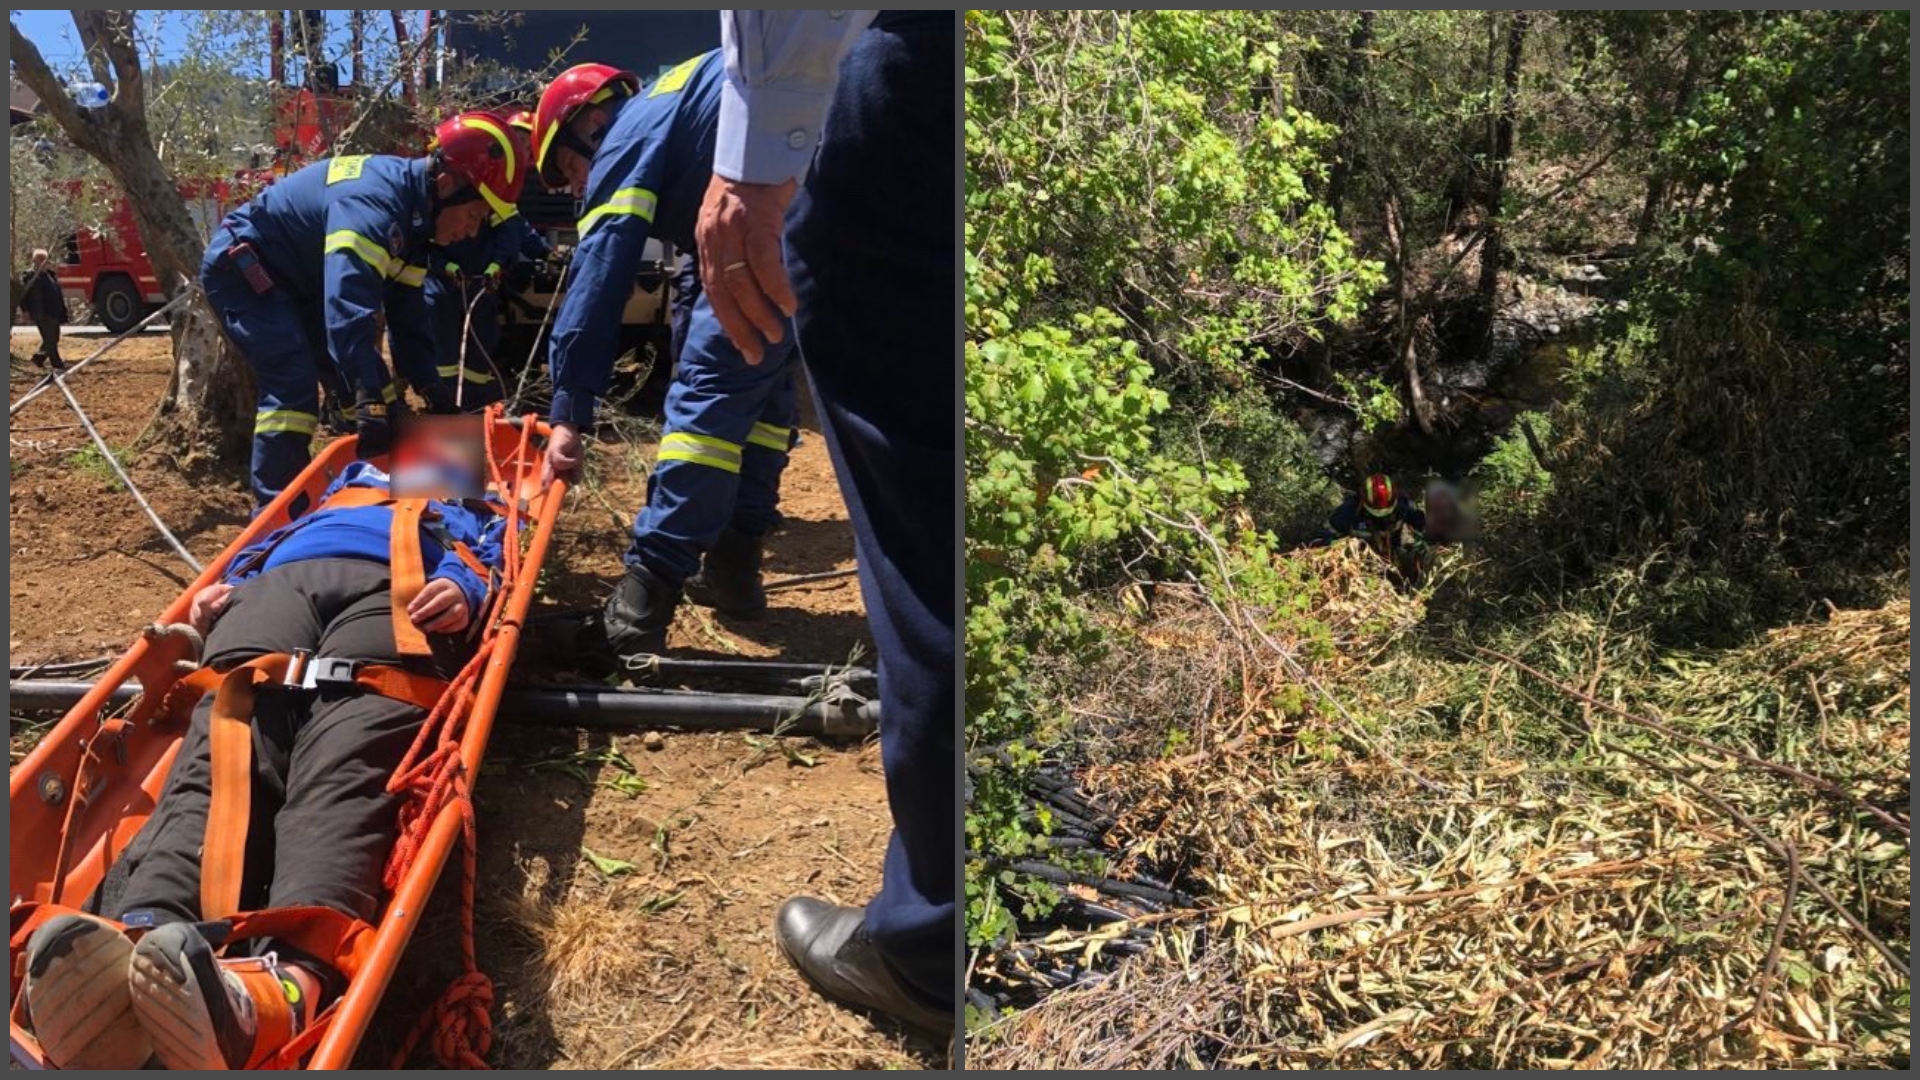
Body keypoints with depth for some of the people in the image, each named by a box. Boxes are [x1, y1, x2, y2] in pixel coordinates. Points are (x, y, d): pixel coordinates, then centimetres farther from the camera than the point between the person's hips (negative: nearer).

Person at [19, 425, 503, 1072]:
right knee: (222, 757, -30)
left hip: (397, 593, -3)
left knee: (343, 778, -34)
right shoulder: (352, 478, 49)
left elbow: (494, 557, 17)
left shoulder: (481, 509, 40)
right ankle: (137, 941, -60)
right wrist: (224, 586, 11)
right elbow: (262, 540, 36)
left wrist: (464, 588, -8)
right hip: (281, 582, 3)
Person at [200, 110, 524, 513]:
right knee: (293, 387, -21)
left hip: (295, 281, 10)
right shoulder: (369, 203, -34)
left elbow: (408, 311, 1)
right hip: (241, 268, -10)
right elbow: (349, 310, -46)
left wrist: (432, 387, -6)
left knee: (355, 381, 8)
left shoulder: (411, 212, -2)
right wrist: (377, 400, -50)